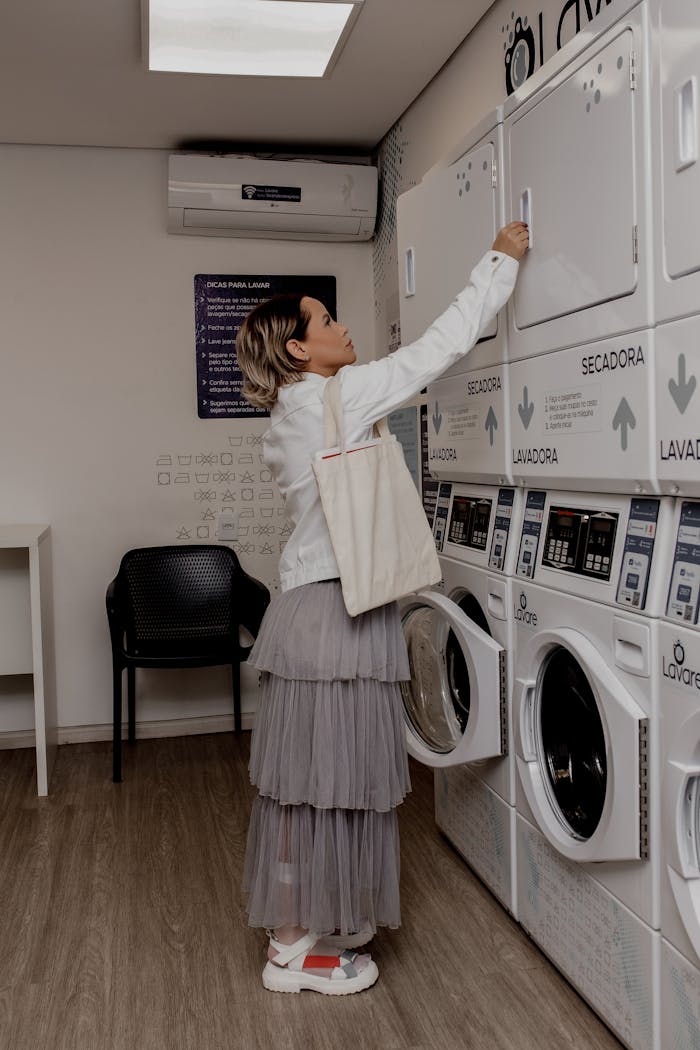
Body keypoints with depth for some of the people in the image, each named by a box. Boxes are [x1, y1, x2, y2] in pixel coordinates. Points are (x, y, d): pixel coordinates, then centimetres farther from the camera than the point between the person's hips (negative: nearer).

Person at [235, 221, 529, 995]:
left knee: (319, 775, 17)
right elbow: (441, 346, -12)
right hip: (334, 611, -10)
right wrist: (500, 261, -2)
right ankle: (294, 951, 15)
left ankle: (309, 922, 33)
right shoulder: (335, 398, -14)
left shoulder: (288, 420, 13)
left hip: (317, 603, 10)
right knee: (322, 775, 1)